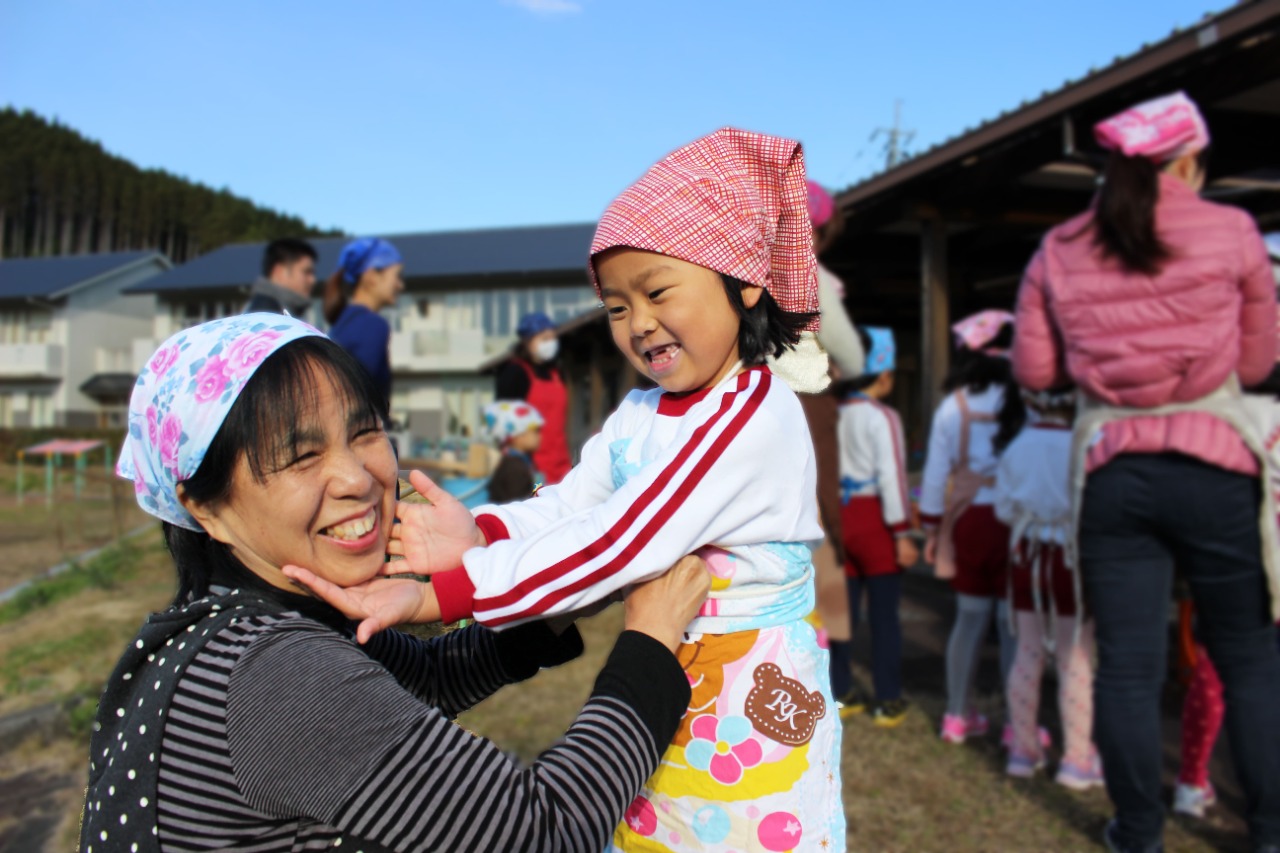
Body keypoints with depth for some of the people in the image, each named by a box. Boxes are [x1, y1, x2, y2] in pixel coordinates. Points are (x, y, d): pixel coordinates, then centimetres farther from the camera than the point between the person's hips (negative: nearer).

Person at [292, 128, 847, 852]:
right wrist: (478, 534, -19)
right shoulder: (639, 415, 7)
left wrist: (436, 593, -27)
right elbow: (568, 507, 1)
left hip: (753, 722, -7)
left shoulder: (754, 417, -22)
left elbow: (611, 546, -27)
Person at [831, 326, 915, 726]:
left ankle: (838, 693, 21)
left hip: (840, 516, 6)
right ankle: (887, 701, 12)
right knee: (883, 614, 4)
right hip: (875, 520, -5)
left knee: (842, 609, 12)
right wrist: (903, 535, -9)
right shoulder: (882, 417, -11)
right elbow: (891, 476, -14)